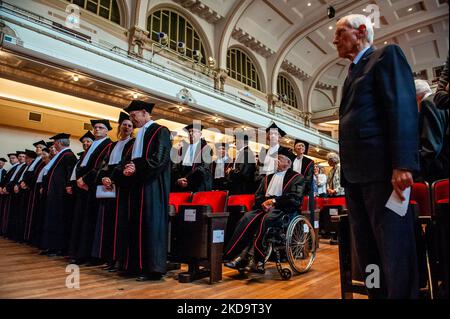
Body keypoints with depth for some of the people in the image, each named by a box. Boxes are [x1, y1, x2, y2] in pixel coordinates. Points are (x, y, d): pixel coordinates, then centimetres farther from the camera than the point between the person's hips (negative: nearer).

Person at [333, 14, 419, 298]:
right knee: (367, 250, 13)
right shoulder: (354, 73, 25)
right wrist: (347, 173, 14)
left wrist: (402, 165, -22)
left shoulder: (386, 55, 3)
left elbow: (403, 108, -12)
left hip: (381, 169, -8)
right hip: (356, 174, 9)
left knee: (394, 249, -4)